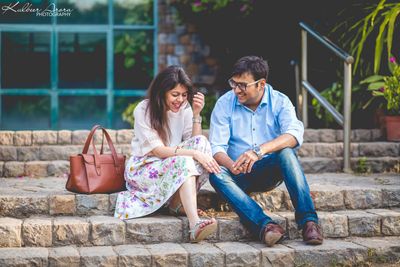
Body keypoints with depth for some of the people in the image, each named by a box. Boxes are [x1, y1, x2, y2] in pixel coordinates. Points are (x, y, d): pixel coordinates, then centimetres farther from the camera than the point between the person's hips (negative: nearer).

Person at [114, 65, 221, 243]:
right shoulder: (144, 110, -12)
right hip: (142, 168, -5)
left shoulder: (184, 108, 3)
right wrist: (194, 154, -32)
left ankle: (178, 203, -22)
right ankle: (194, 224, -51)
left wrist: (196, 114, -16)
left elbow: (196, 144, -6)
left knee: (201, 142, -22)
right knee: (184, 162, -34)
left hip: (176, 168, 5)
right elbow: (158, 150, -21)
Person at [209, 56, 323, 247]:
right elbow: (216, 147, -10)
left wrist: (259, 150, -40)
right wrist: (232, 165, -34)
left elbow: (294, 135, -24)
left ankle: (308, 219, -37)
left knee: (286, 152, -31)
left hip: (270, 172, 0)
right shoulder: (224, 104, -3)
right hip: (238, 176, 1)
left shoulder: (279, 102, -5)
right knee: (216, 174, -32)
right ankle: (264, 225, -48)